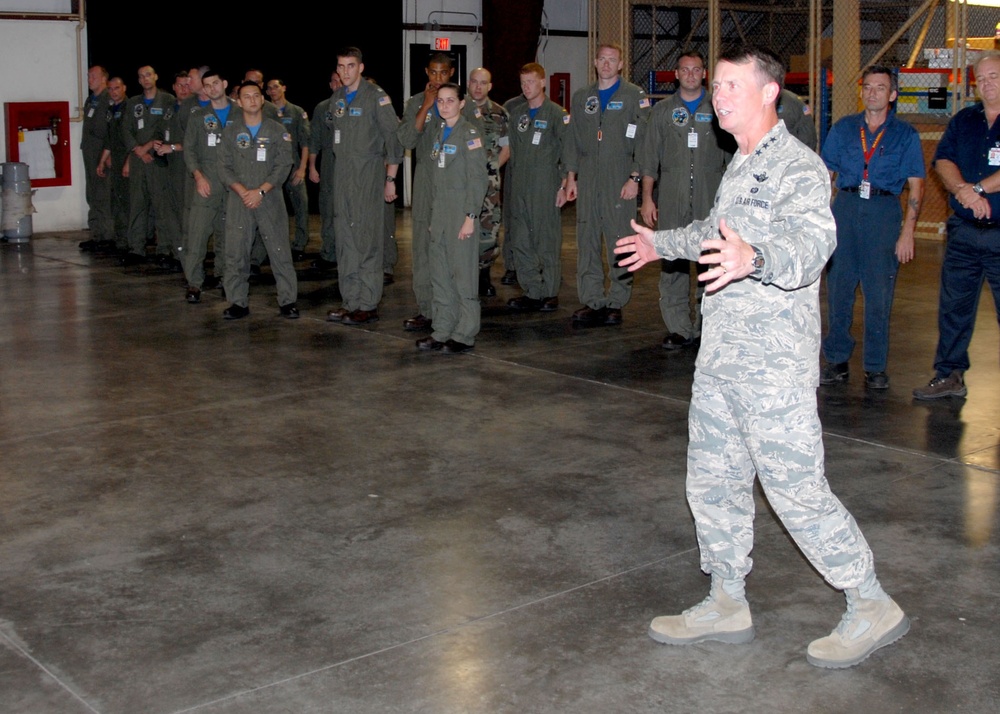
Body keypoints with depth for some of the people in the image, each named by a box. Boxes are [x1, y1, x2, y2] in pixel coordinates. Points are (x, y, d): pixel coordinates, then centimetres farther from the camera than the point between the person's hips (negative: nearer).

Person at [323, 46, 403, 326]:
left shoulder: (376, 96, -7)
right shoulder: (337, 98, 14)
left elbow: (393, 137, -8)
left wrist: (390, 179, -10)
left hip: (368, 175, -7)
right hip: (342, 175, 7)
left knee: (367, 240, -7)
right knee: (346, 239, 8)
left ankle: (368, 305, -2)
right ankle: (351, 302, 14)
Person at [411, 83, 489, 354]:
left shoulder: (469, 133, -7)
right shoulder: (438, 132, 15)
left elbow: (477, 179, -12)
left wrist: (470, 217, -18)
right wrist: (432, 216, 14)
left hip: (461, 213, -7)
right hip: (439, 214, 7)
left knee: (463, 273, -4)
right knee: (439, 273, 8)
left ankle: (465, 335, 2)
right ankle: (443, 331, 16)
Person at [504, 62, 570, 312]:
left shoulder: (556, 113, -2)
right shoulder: (514, 111, 14)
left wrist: (564, 185, -10)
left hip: (545, 186, -5)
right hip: (518, 187, 6)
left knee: (548, 242, -1)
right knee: (521, 242, 5)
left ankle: (550, 294, 7)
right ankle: (532, 292, 11)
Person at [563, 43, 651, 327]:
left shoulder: (635, 96, 3)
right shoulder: (581, 97, 16)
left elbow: (643, 140, -3)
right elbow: (572, 139, 17)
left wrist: (635, 178, -10)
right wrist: (570, 176, 10)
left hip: (619, 179, -4)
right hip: (587, 179, 4)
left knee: (619, 240, -4)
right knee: (587, 240, 2)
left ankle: (616, 303, 4)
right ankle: (592, 301, 8)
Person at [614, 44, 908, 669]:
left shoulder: (798, 166, -14)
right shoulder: (741, 165, 16)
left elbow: (814, 239, -33)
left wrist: (755, 258, -52)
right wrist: (663, 243, 45)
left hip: (774, 364, -9)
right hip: (721, 358, 9)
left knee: (797, 490, -5)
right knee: (713, 480, 13)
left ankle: (873, 607, 12)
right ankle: (728, 604, 27)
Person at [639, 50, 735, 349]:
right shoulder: (663, 110, 12)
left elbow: (732, 154, 10)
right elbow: (649, 156, 11)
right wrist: (647, 197, 3)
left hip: (710, 198, -1)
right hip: (671, 197, 1)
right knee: (672, 262, -3)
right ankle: (679, 328, 2)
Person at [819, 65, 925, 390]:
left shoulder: (905, 135, 6)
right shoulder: (843, 128, 12)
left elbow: (916, 186, 3)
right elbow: (825, 175, 13)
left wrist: (907, 232, -6)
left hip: (884, 211, -2)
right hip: (845, 208, 2)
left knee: (879, 292, 0)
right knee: (837, 287, 4)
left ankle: (876, 367, 10)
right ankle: (837, 360, 16)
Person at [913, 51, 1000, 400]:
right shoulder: (963, 121, 13)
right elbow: (943, 160, 2)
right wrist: (963, 190, -14)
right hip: (963, 231, 5)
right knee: (954, 305, 9)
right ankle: (949, 375, 19)